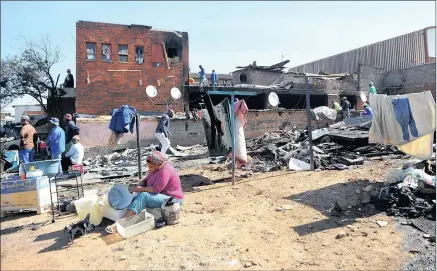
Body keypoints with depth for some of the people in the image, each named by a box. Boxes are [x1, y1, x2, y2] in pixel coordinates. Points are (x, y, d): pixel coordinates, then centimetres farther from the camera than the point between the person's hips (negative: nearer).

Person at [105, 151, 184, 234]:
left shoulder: (165, 171, -22)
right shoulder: (156, 169, 7)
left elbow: (155, 189, -26)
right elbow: (146, 180, 11)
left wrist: (138, 189, -20)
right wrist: (137, 186, -9)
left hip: (172, 199, -10)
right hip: (161, 195, 10)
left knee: (144, 196, -29)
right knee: (138, 195, -8)